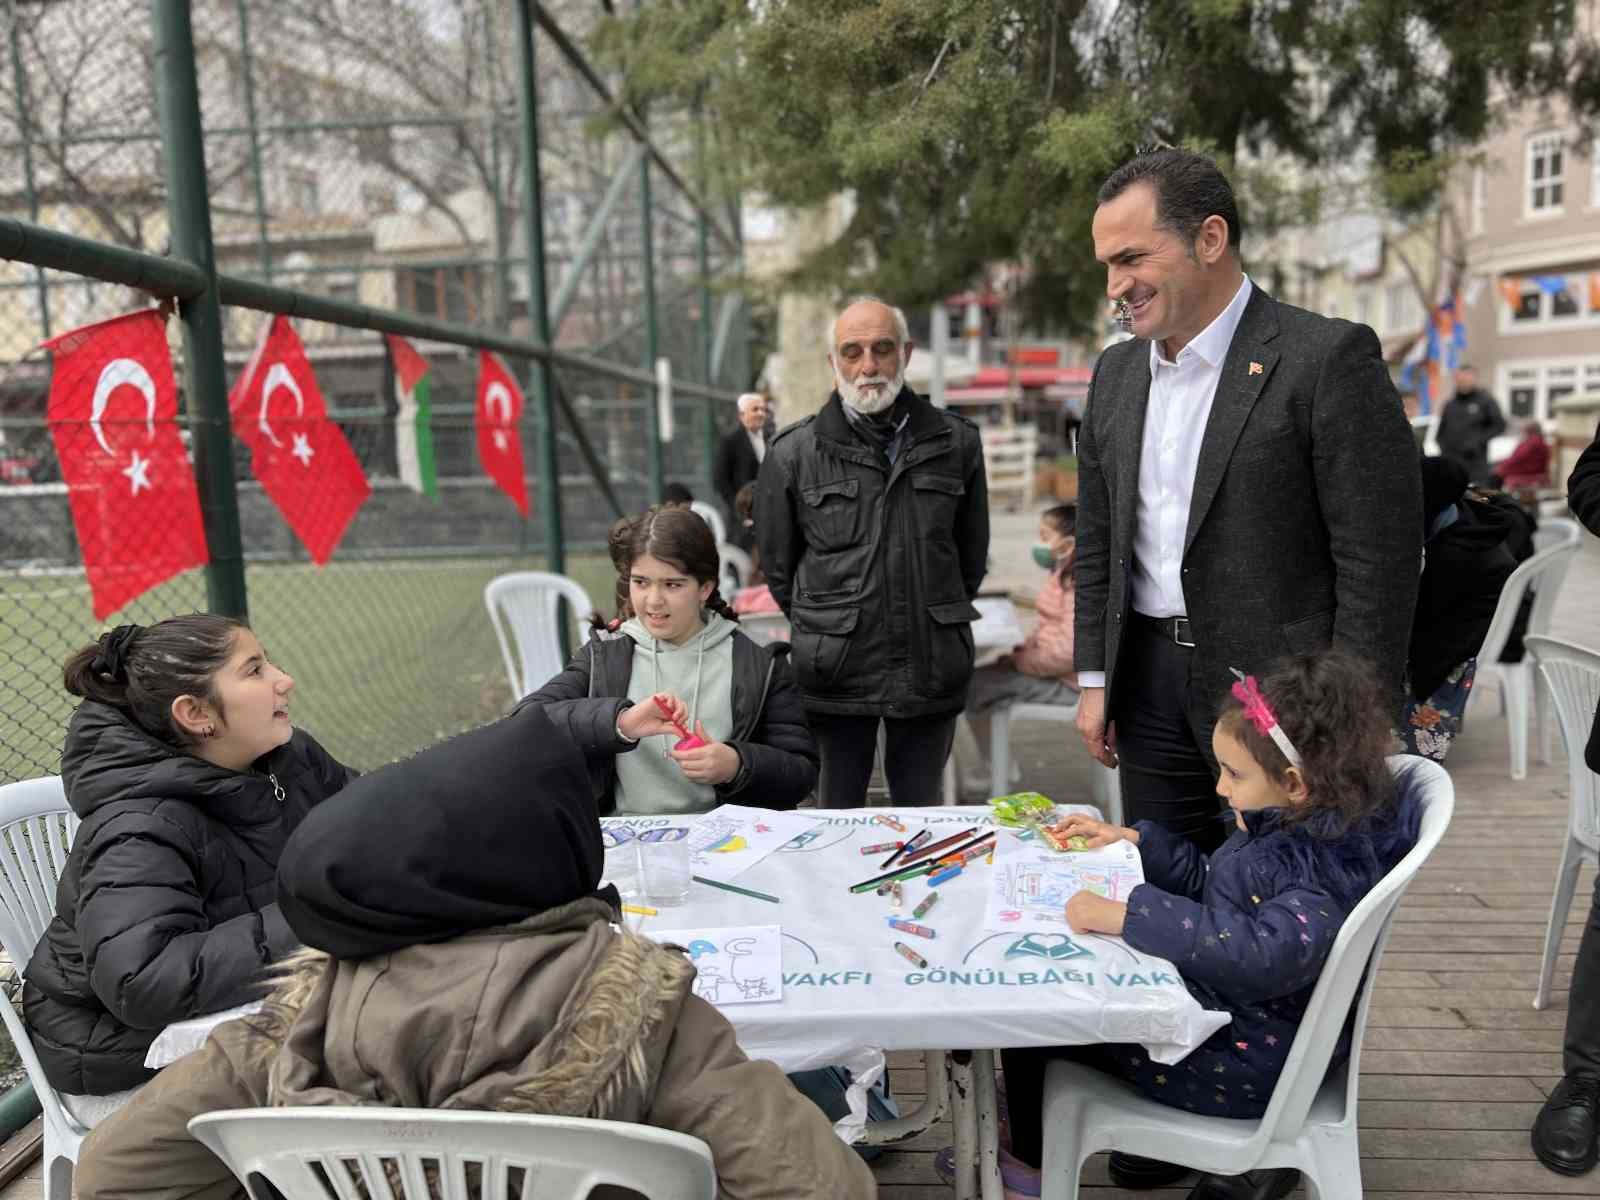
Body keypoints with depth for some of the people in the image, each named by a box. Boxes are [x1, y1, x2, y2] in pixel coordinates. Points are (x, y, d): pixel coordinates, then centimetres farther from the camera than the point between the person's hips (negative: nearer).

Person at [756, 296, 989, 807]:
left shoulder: (956, 441, 4)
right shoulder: (793, 453, -2)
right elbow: (777, 566, 7)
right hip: (837, 673, -1)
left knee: (922, 814, 16)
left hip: (932, 668, 2)